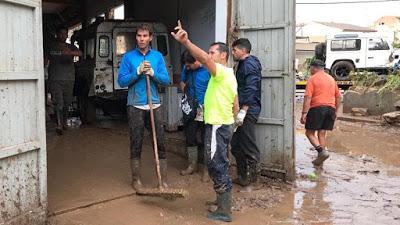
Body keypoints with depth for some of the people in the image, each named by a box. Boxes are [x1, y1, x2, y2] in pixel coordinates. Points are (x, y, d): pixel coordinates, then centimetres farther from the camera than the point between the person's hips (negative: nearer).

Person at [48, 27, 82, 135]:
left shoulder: (71, 47, 11)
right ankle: (59, 125, -13)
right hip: (55, 79, -2)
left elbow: (79, 53, -10)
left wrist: (70, 52, -32)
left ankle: (64, 122, 24)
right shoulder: (52, 47, 9)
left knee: (66, 103, 8)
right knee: (58, 103, -11)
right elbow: (48, 59, 16)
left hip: (69, 79, 2)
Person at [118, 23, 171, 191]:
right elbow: (122, 81, -4)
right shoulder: (128, 57, 2)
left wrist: (153, 73, -15)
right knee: (136, 144, 6)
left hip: (154, 106, 2)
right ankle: (136, 179, 19)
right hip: (135, 106, -1)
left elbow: (166, 80, 2)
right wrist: (138, 71, -15)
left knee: (160, 143, 2)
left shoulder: (158, 56, 6)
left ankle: (164, 180, 9)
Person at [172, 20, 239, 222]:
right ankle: (224, 199, 30)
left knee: (216, 166, -5)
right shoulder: (229, 75, 16)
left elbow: (203, 59, -35)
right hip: (224, 125, 10)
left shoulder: (221, 72, -14)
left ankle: (224, 212, 0)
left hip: (217, 126, -10)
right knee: (220, 165, 18)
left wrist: (186, 42, -46)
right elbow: (236, 106, 18)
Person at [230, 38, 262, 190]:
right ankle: (243, 175, 24)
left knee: (249, 146, -3)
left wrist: (243, 111, -25)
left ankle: (251, 177, 7)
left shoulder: (249, 64, -12)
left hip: (248, 111, -10)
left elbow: (251, 89, -21)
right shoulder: (243, 64, 19)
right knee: (236, 145, 15)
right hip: (243, 111, 10)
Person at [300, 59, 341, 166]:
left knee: (310, 132, 2)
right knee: (322, 133, 10)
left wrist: (304, 113, -15)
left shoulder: (312, 79, -3)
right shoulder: (331, 79, 18)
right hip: (330, 108, 6)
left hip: (317, 108, -6)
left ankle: (322, 151, -16)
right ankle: (320, 158, 10)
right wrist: (336, 111, 26)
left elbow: (308, 97, -13)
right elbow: (338, 97, 20)